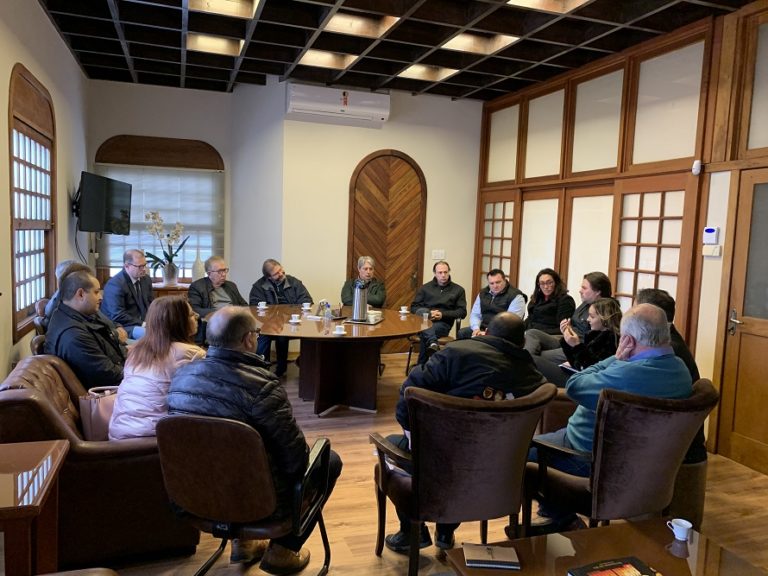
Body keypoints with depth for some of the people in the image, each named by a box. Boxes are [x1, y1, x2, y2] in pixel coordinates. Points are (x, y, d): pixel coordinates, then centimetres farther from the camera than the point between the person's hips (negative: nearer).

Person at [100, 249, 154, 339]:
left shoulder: (146, 279, 9)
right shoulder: (115, 284, -15)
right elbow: (117, 316, -20)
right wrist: (141, 323, -22)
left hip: (144, 322, 8)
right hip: (123, 326, -8)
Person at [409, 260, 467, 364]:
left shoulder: (458, 290, 11)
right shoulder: (425, 287, 15)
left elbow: (462, 312, 3)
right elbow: (414, 307, 10)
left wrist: (443, 314, -13)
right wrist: (429, 313, -12)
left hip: (443, 323, -1)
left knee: (425, 334, -38)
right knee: (422, 312, -39)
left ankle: (421, 365, -36)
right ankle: (433, 344, -62)